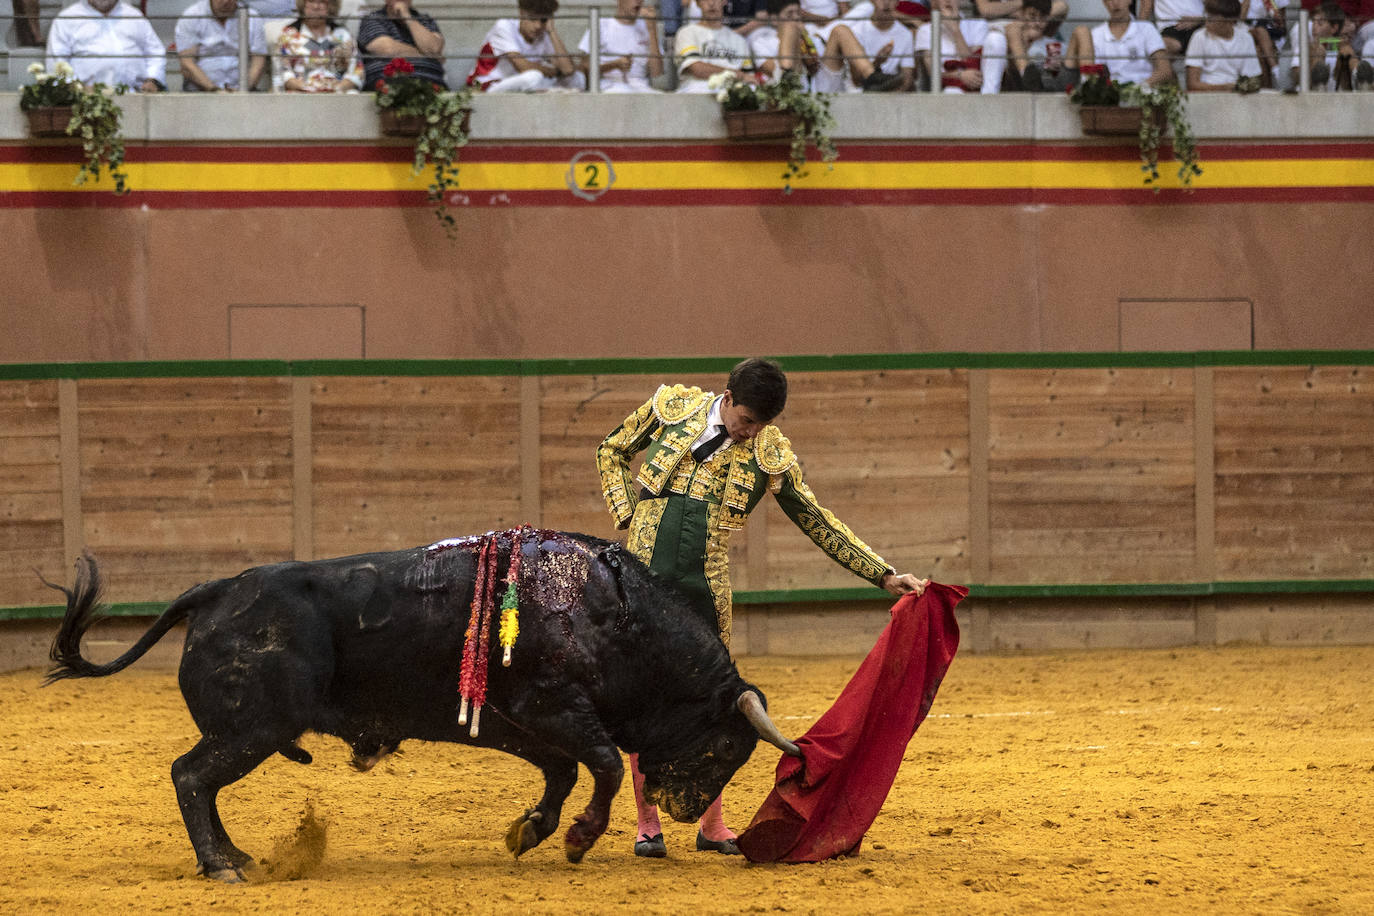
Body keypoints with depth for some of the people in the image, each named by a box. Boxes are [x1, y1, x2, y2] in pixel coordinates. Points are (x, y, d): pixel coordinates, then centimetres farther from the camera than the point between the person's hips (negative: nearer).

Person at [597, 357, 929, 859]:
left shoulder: (770, 454, 2)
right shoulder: (673, 406, 1)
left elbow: (818, 523, 7)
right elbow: (612, 451, 16)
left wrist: (885, 575, 1)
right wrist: (628, 514, 2)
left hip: (705, 587, 1)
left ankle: (712, 825, 15)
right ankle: (647, 823, 9)